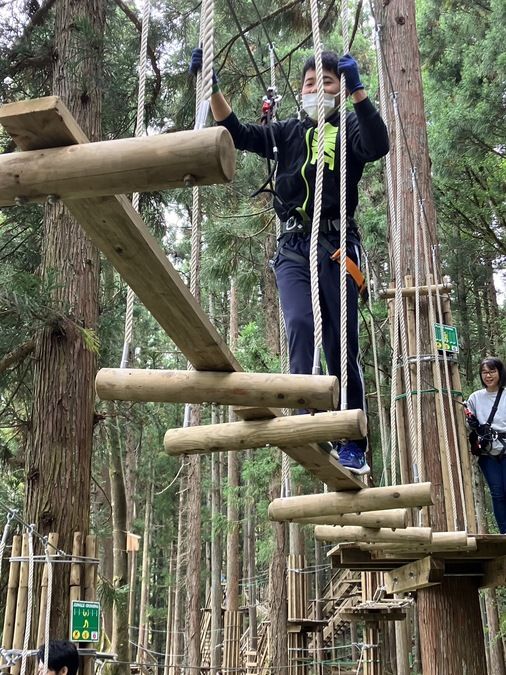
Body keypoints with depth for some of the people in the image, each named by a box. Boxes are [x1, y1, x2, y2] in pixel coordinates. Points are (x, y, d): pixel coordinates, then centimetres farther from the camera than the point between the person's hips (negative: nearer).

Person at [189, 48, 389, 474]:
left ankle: (354, 444, 4)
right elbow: (238, 134, 12)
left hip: (336, 244, -3)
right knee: (300, 326, -19)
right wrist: (211, 86, 1)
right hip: (293, 247, 3)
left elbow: (378, 146, -11)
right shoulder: (288, 133, 22)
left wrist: (358, 90, -20)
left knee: (342, 344, -2)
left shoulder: (348, 129, 11)